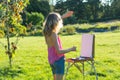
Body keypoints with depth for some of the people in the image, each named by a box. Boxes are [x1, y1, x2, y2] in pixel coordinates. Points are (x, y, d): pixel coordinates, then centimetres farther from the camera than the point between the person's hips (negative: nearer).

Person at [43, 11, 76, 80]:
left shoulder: (47, 32, 3)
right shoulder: (53, 34, -21)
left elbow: (55, 20, 24)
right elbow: (58, 51, -23)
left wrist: (64, 16, 25)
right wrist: (71, 49, -13)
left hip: (52, 60, 9)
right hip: (58, 60, -9)